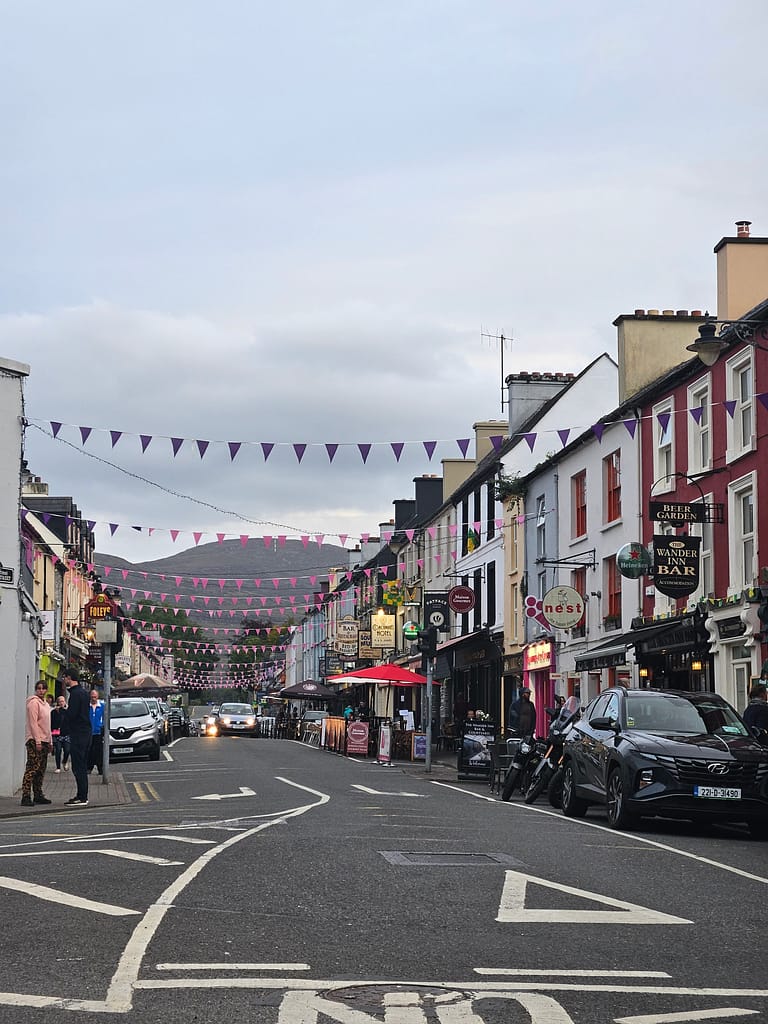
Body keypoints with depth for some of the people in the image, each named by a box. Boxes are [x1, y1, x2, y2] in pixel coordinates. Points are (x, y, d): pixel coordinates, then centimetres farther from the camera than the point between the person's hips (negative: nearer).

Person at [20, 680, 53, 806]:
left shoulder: (45, 704, 19)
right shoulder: (34, 702, -9)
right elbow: (33, 723, -16)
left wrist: (50, 741, 20)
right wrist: (37, 741, -20)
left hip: (44, 740, 9)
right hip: (34, 740, -9)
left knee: (41, 769, 10)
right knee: (33, 767, -14)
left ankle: (38, 795, 15)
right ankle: (26, 796, -17)